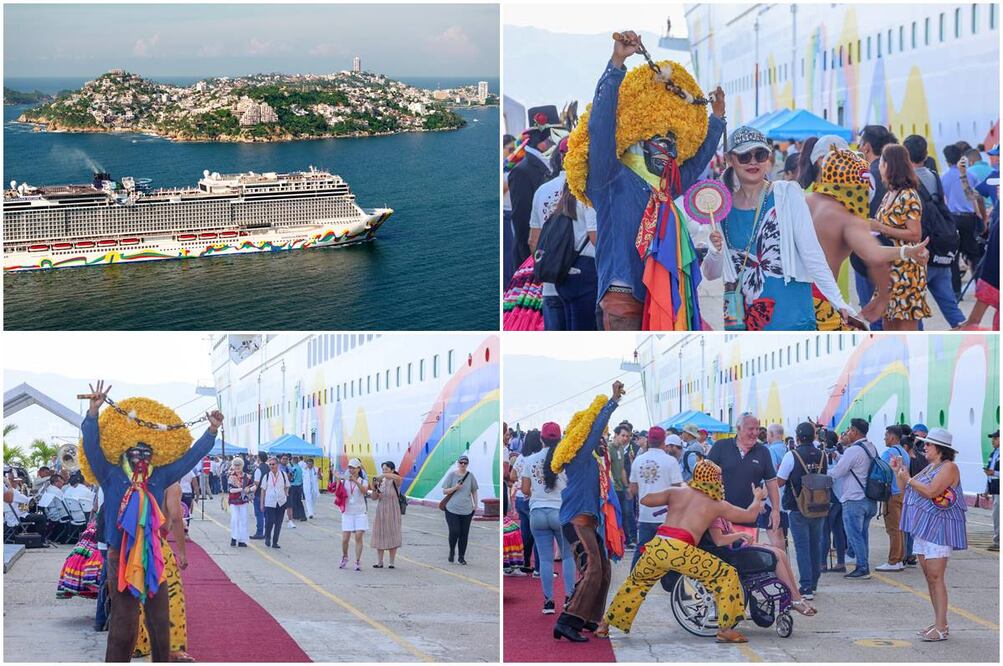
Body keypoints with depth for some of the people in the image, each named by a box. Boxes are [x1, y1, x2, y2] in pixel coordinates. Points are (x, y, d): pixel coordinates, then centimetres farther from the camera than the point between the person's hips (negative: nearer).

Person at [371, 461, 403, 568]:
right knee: (379, 535, 4)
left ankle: (391, 562, 8)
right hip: (380, 511, 4)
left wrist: (383, 475, -37)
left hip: (392, 512, -4)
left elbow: (398, 477, -33)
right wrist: (374, 489, -14)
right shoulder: (380, 481, 5)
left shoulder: (395, 481, -7)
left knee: (392, 535, 0)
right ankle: (379, 561, 10)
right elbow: (374, 498, 7)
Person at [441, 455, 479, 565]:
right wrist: (455, 488, -14)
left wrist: (475, 504, 6)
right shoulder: (451, 475, -1)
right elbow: (444, 491, 1)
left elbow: (474, 491, 14)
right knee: (454, 532, -10)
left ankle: (461, 557, 17)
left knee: (464, 534, 4)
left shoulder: (470, 476, 4)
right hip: (452, 509, -2)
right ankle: (452, 551, 17)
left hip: (466, 511, 2)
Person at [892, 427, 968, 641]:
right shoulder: (929, 468, 18)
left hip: (939, 528, -10)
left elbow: (930, 491, -23)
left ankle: (942, 627, -11)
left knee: (936, 577, -12)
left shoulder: (948, 467, -11)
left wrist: (908, 478, -13)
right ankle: (939, 623, 15)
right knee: (929, 577, 10)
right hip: (923, 527, 10)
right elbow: (908, 488, 21)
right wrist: (899, 472, 8)